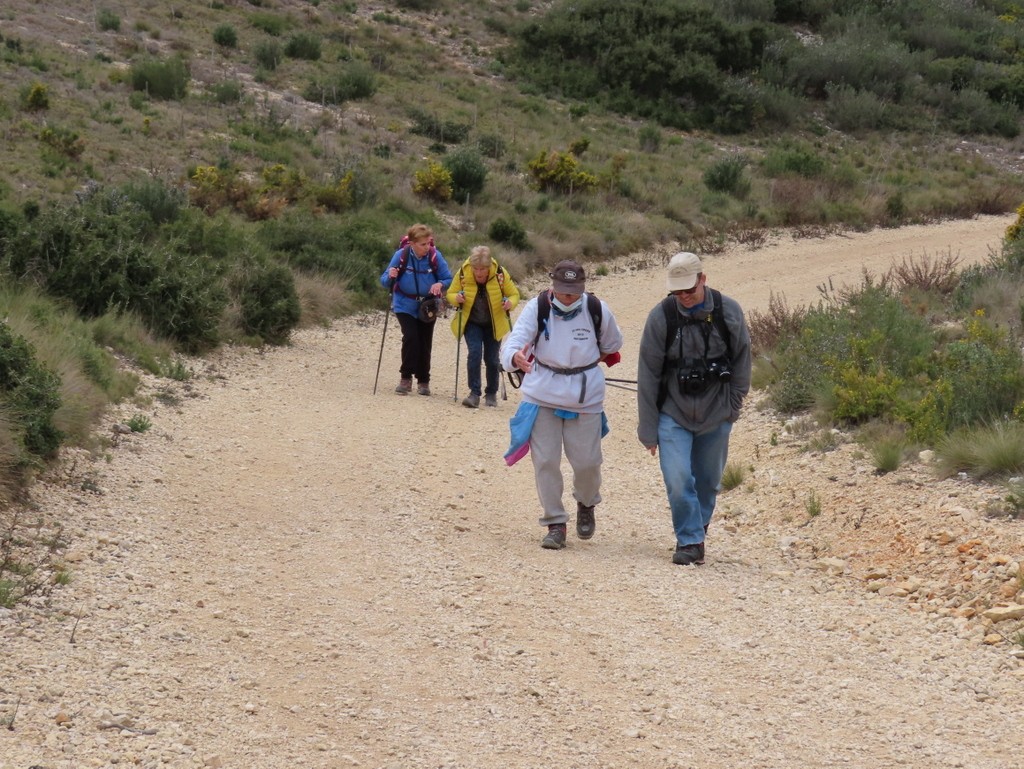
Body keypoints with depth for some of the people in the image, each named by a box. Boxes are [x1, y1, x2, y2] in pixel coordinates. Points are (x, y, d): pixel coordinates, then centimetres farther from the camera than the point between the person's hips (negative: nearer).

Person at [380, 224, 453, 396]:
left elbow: (448, 279, -4)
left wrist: (440, 284, -26)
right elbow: (385, 281, -9)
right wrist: (390, 277, -32)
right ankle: (406, 378, -7)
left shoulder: (435, 256, -14)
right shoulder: (401, 255, -16)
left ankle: (423, 381, 19)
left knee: (425, 343, 5)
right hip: (405, 305, -2)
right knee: (410, 337, -18)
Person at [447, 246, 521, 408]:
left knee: (492, 359, 4)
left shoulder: (500, 274, -18)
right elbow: (450, 293, -4)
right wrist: (456, 298, -27)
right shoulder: (463, 274, -18)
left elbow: (514, 294, -6)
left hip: (494, 324, 1)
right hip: (472, 323, 0)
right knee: (474, 353, -19)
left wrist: (510, 303, -29)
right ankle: (474, 394, -16)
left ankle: (491, 394, 23)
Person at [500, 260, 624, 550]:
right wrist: (516, 357, -45)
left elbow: (612, 344, 13)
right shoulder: (537, 308, -11)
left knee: (587, 461, 2)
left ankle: (586, 505, 35)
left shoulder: (597, 309, -7)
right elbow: (515, 339, -24)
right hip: (542, 394, 0)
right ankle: (555, 523, 10)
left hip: (585, 396, 0)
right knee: (545, 461, -2)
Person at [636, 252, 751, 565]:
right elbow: (648, 376, -4)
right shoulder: (661, 317, -11)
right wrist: (648, 429, -3)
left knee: (708, 481, 11)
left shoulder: (728, 311, -7)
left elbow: (742, 361, 7)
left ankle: (698, 531, 33)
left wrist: (733, 405, 3)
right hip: (673, 415, -1)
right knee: (678, 479, -15)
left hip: (716, 415, 2)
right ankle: (690, 541, -3)